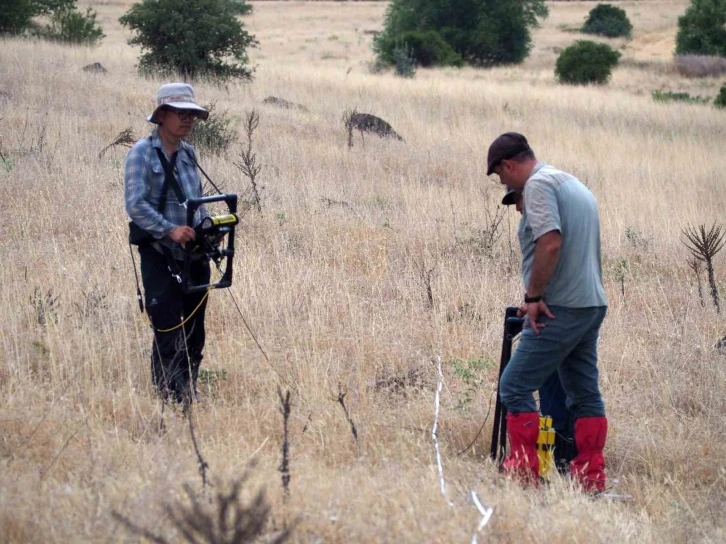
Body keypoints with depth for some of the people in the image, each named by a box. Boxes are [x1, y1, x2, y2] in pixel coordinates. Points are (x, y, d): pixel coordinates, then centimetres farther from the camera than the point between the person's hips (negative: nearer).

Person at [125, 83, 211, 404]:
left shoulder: (188, 154, 12)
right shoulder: (142, 153, -8)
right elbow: (135, 205, -17)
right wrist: (170, 230, -26)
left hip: (194, 255, 7)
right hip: (160, 256, -7)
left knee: (194, 335, 10)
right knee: (168, 334, -10)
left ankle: (189, 396, 19)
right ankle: (168, 399, -5)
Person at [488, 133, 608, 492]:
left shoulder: (538, 184, -9)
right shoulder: (575, 185, 20)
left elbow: (550, 243, -23)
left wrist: (534, 296, -16)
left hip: (561, 309, -10)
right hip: (593, 304, 10)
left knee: (516, 386, -7)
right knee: (585, 394, 11)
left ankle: (523, 474, -9)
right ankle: (591, 480, 12)